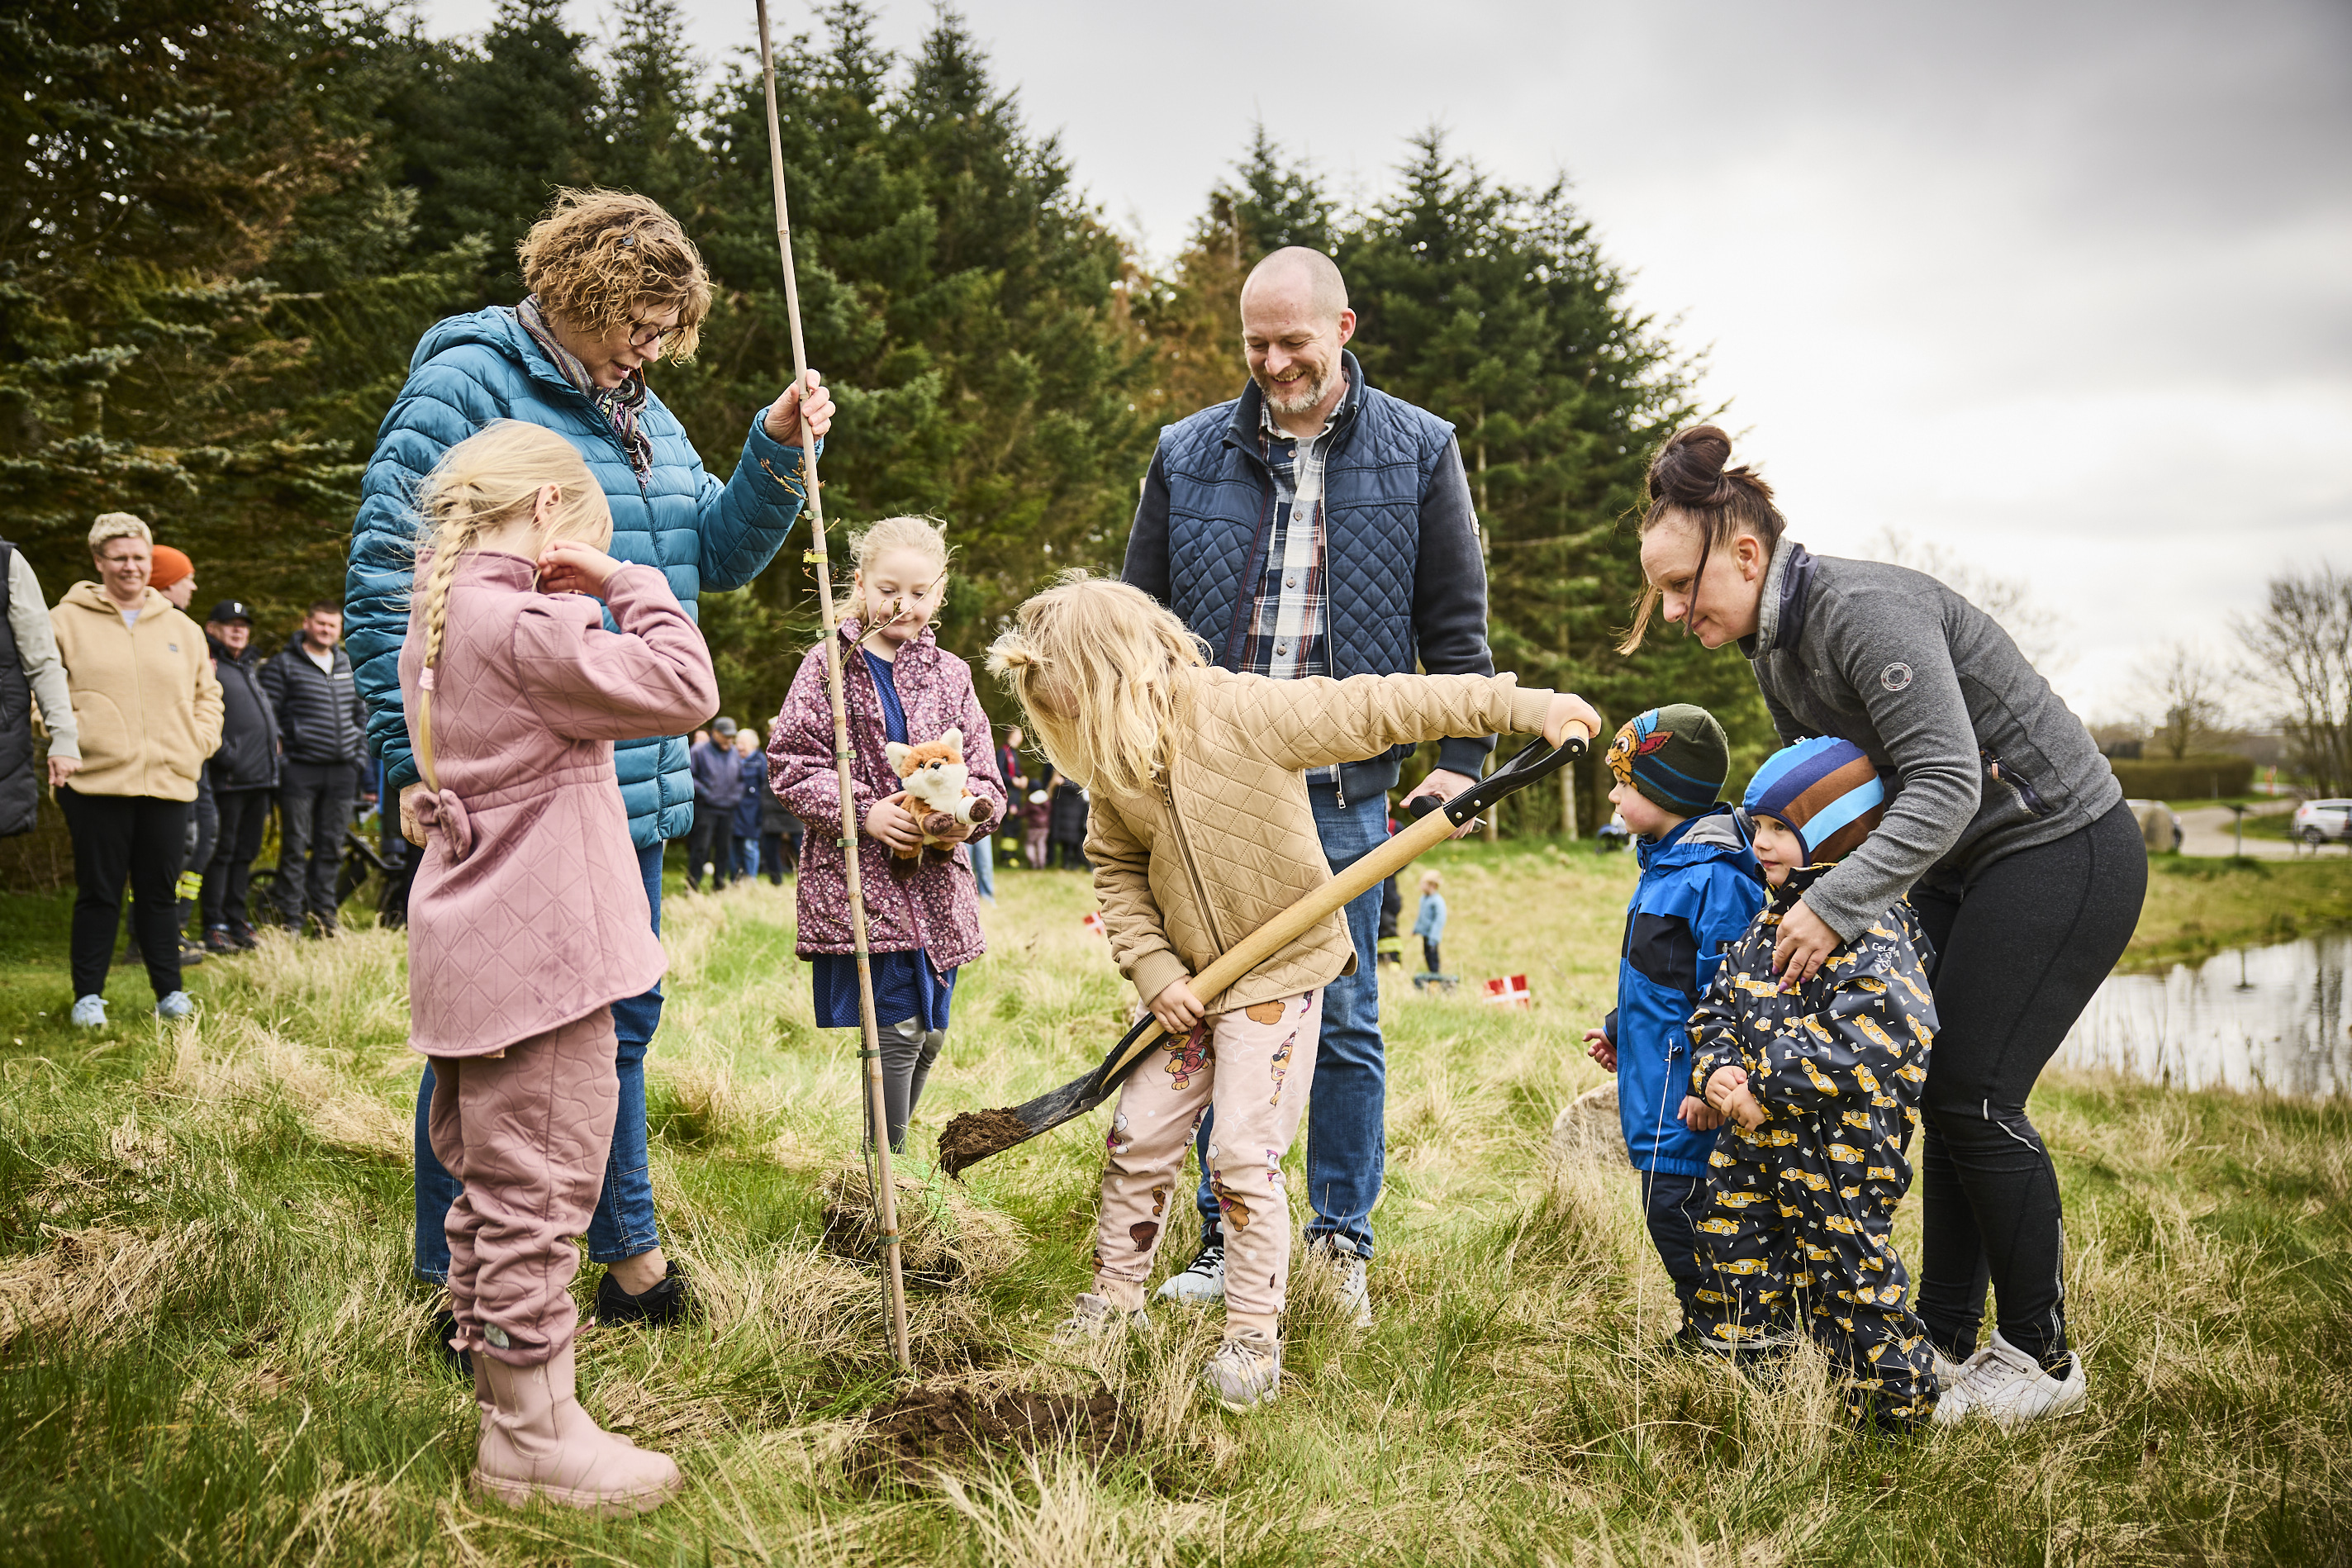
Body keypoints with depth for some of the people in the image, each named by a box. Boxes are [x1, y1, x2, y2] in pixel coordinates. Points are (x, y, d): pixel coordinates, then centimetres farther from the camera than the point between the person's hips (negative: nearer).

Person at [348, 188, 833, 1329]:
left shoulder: (642, 416, 15)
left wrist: (778, 451, 2)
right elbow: (386, 577, -14)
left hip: (632, 787, 9)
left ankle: (629, 1259, 34)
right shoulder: (468, 386, -10)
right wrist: (418, 761, -19)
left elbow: (721, 554, 19)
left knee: (617, 1021, 18)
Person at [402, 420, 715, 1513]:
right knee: (535, 1190, -2)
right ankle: (531, 1434, 8)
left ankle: (499, 1378, 31)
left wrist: (595, 599, 12)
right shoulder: (526, 626, -16)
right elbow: (683, 687, -17)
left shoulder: (440, 622, 14)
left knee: (492, 1187, 18)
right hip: (538, 960, -10)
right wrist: (631, 583, -6)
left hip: (474, 959, 10)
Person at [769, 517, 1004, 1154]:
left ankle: (889, 1157, 30)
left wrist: (967, 813, -13)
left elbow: (982, 772, 10)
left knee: (929, 1035, 13)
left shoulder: (950, 676, 12)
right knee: (891, 1031, -9)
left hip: (935, 884, 5)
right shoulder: (830, 664, -1)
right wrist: (864, 813, -18)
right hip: (855, 881, -5)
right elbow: (790, 763, -6)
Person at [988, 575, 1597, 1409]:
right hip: (1188, 976, 6)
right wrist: (1154, 971, -7)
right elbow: (1118, 872, 6)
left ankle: (1254, 1335, 10)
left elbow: (1376, 707, -21)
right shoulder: (1113, 762, -4)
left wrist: (1523, 705, -21)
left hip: (1282, 970, -6)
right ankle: (1116, 1291, 30)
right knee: (1139, 1133, 10)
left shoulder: (1248, 712, -22)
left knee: (1244, 1155, -7)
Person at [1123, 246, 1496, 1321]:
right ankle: (1226, 1241, 19)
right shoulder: (1187, 456, 7)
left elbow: (1455, 623, 7)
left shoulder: (1418, 453, 4)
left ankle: (1343, 1245, 18)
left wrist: (1459, 755, -1)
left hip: (1343, 787, -1)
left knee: (1344, 1023, 5)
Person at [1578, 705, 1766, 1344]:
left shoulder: (1716, 878, -19)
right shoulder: (1663, 865, 13)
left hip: (1689, 1092, -10)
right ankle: (1704, 1323, 26)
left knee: (1675, 1203, -6)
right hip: (1655, 1077, 10)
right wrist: (1619, 1029, 28)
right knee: (1666, 1203, 15)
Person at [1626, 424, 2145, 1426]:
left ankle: (2042, 1356, 6)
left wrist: (1835, 904, -38)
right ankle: (1945, 1338, 17)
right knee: (1940, 1097, 8)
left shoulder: (1865, 610, -26)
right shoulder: (1774, 651, 4)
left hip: (2061, 850, -9)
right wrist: (1796, 882, -4)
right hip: (1960, 869, 9)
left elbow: (1946, 782, -32)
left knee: (1974, 1097, -9)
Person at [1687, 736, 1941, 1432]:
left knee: (1844, 1268, -1)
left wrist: (1765, 1088, -25)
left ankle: (1893, 1397, 16)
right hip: (1756, 1134, 9)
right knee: (1733, 1254, 16)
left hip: (1841, 1141, -9)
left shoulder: (1872, 929, -17)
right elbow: (1720, 1004, 14)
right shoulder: (1775, 916, 12)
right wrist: (1716, 1069, -7)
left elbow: (1868, 1043, -27)